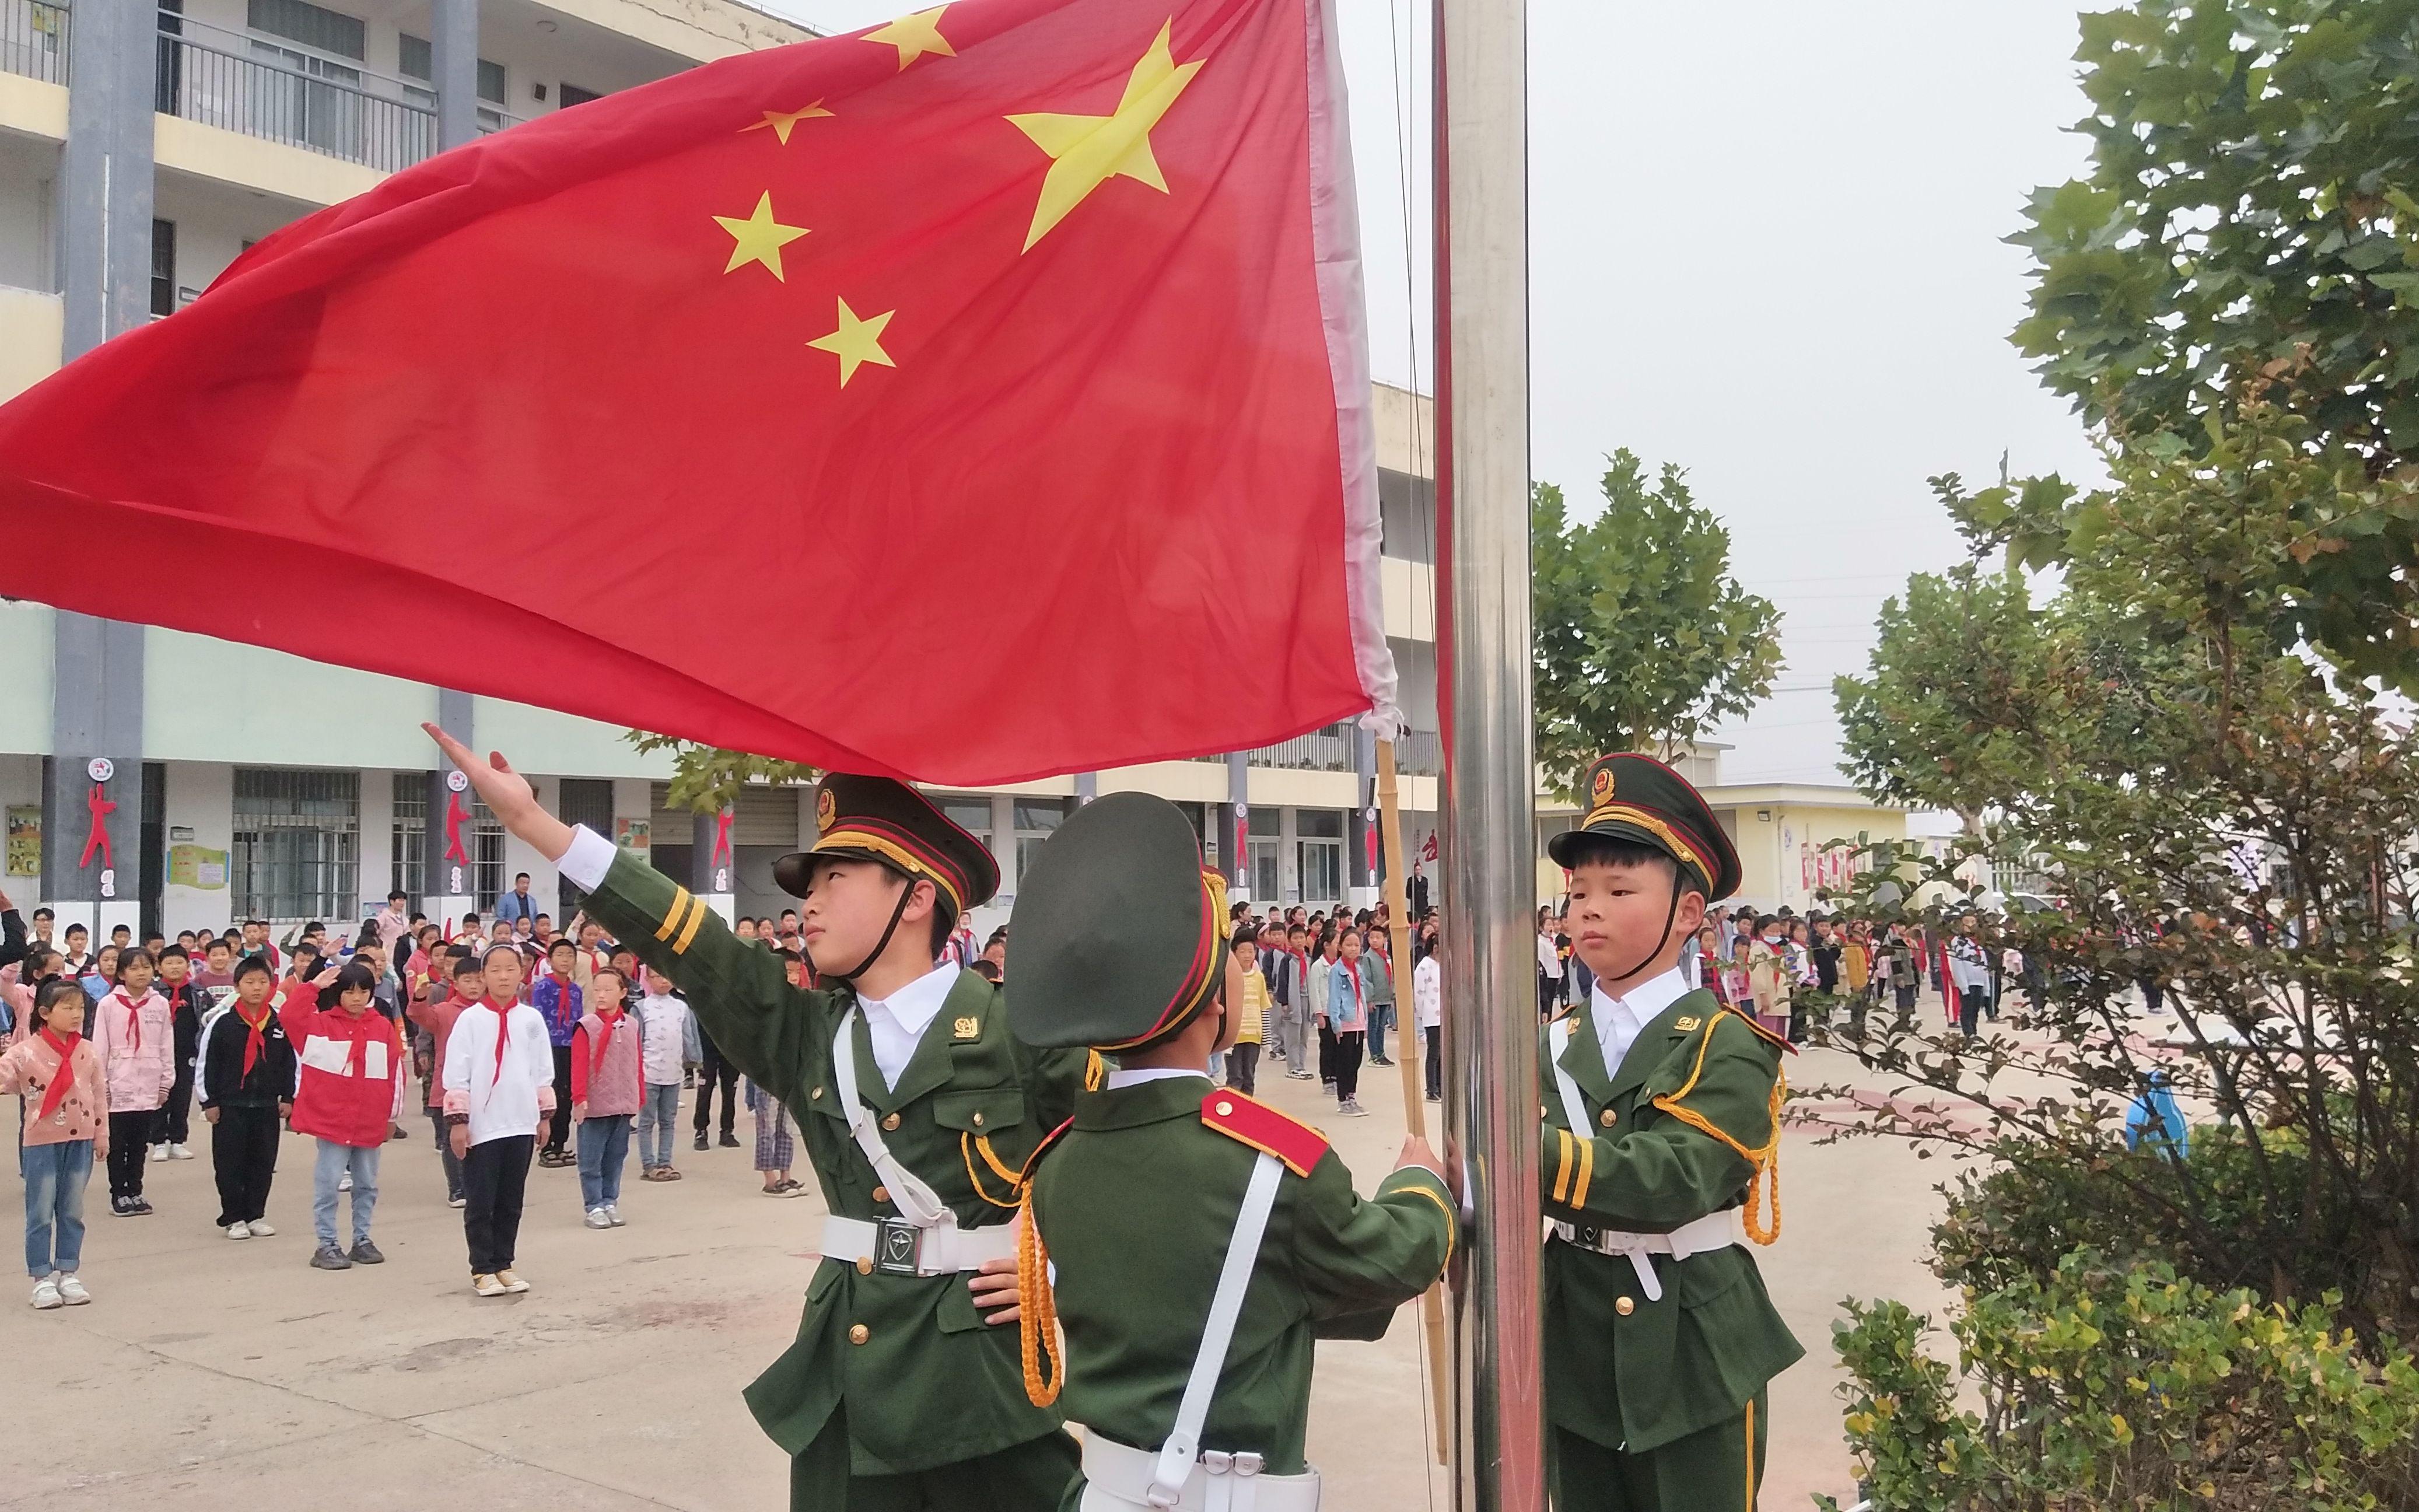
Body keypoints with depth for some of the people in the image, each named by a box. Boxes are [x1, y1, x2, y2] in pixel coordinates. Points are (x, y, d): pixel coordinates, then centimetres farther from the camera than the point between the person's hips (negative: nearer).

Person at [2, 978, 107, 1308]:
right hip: (41, 1142, -4)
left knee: (72, 1212, 11)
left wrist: (101, 1136, 9)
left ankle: (67, 1274, 21)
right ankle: (42, 1278, 12)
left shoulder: (88, 1052, 3)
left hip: (80, 1141, 4)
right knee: (40, 1213, 3)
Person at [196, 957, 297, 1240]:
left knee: (263, 1162, 8)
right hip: (230, 1105, -2)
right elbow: (206, 1064, -3)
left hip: (267, 1105, 2)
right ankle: (234, 1218, 14)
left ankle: (256, 1215, 20)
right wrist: (209, 1101, -4)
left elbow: (291, 1062, 8)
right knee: (230, 1163, 3)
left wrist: (288, 1097, 6)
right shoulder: (222, 1023, -7)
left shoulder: (282, 1023, 0)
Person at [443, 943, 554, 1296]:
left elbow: (543, 1071, 10)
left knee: (511, 1202, 10)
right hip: (480, 1125, -3)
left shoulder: (531, 1018, 5)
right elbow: (456, 1074, -5)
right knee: (480, 1203, 2)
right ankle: (482, 1269, 12)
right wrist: (457, 1120, -9)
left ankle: (503, 1264, 21)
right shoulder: (470, 1019, -4)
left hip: (520, 1124, 3)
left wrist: (545, 1114, 9)